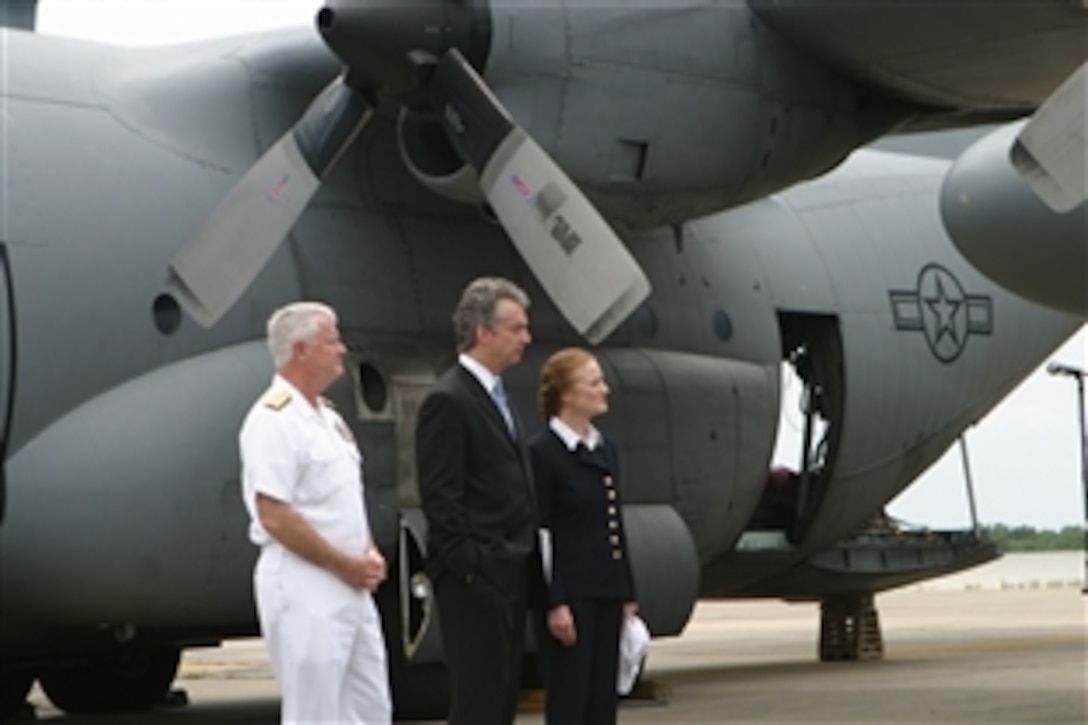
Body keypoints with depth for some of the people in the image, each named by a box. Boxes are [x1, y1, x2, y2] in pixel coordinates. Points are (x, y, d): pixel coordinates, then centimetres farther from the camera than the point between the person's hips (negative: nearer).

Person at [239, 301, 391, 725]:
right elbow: (274, 515, -20)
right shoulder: (273, 419, -14)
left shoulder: (328, 418, 16)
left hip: (351, 589, 9)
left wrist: (369, 555, 6)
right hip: (305, 590, -9)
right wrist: (344, 563, -15)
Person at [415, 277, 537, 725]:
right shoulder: (448, 401, -14)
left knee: (503, 689, 12)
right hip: (475, 579, -10)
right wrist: (471, 568, -19)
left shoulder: (494, 394, 17)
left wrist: (524, 561, 16)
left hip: (509, 574, 10)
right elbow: (440, 499, -18)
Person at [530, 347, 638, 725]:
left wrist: (628, 595, 13)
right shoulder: (542, 452, -10)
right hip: (569, 594, -8)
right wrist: (554, 603, -17)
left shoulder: (606, 449, 13)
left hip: (606, 594, 8)